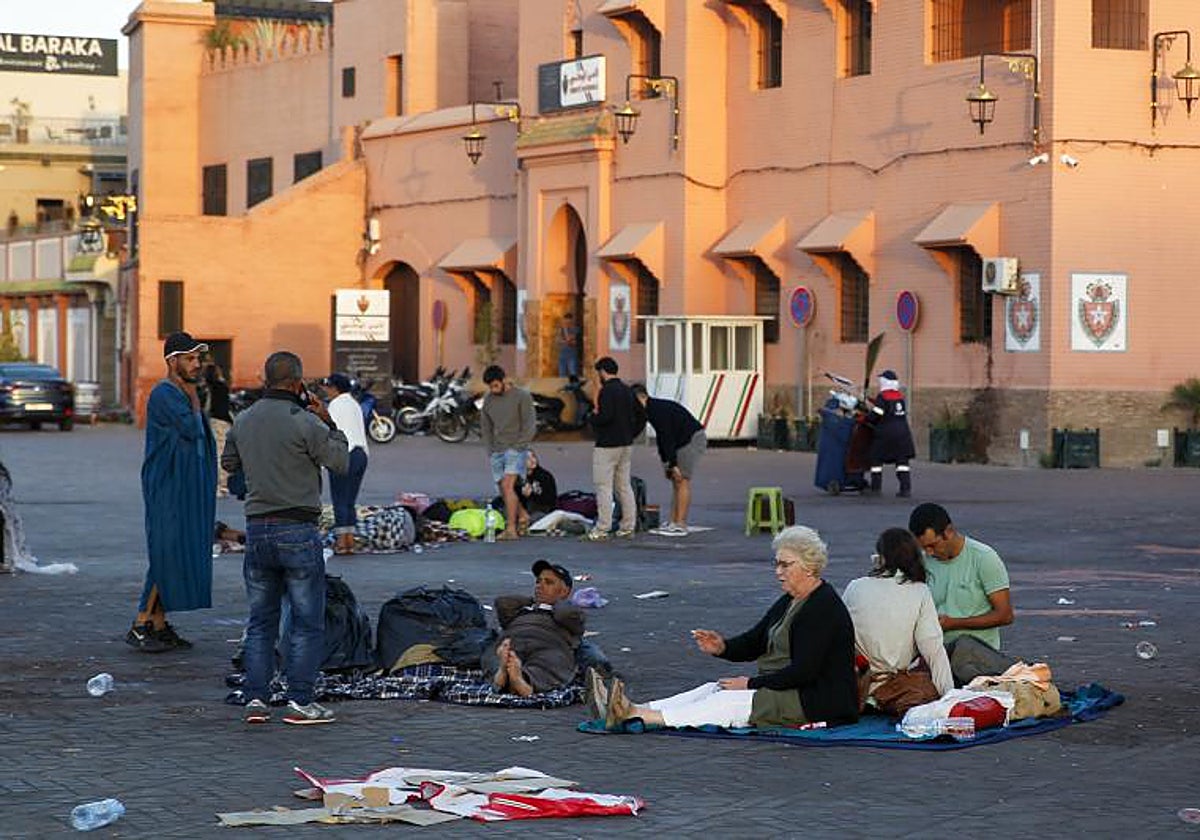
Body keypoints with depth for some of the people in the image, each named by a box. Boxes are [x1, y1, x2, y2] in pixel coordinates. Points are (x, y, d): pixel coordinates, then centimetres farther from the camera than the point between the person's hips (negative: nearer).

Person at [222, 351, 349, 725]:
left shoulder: (243, 421, 5)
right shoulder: (305, 423, -13)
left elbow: (229, 463, 22)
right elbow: (341, 462, -5)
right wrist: (328, 423, 5)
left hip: (257, 529, 5)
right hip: (297, 530, -5)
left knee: (260, 621, 12)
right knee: (307, 622, 3)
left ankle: (255, 699, 9)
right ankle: (300, 702, 1)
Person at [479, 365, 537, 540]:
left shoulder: (522, 396, -5)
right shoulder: (488, 399, 10)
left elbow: (530, 425, -6)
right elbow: (485, 427, 18)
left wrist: (518, 447, -13)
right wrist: (490, 450, 8)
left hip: (516, 449, -6)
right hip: (496, 452, 6)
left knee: (507, 485, -19)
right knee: (503, 489, 6)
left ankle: (511, 529, -22)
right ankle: (522, 516, 26)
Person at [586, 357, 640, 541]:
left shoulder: (607, 390, -14)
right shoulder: (627, 390, 13)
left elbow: (606, 416, -26)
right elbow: (641, 415, 16)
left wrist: (593, 418, -7)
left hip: (607, 445, -9)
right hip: (626, 445, 9)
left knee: (604, 487, -6)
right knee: (624, 486, 12)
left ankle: (602, 529, -8)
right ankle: (628, 526, 13)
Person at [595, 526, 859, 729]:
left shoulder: (824, 608, -16)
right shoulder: (789, 602, 15)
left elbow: (804, 671, -22)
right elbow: (752, 643, 14)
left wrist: (751, 684, -18)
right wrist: (722, 647, -8)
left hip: (817, 703, -10)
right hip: (783, 688, 10)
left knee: (730, 702, -25)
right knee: (712, 690, -7)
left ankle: (635, 715, -38)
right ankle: (632, 710, -22)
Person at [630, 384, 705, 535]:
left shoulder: (657, 410, -18)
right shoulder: (653, 409, 14)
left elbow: (668, 438, -23)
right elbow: (661, 438, 21)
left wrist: (673, 464, -23)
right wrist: (665, 462, 21)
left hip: (693, 439, -10)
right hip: (684, 442, 10)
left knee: (682, 481, -10)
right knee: (675, 482, 9)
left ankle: (680, 526, -10)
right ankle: (673, 522, 9)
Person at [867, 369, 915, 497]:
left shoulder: (882, 397, -10)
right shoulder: (900, 396, 8)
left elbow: (875, 415, -15)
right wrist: (874, 402, 24)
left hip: (885, 432, -5)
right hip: (902, 431, 5)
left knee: (876, 458, 8)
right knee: (902, 461, 4)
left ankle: (875, 487, 8)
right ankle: (906, 488, -4)